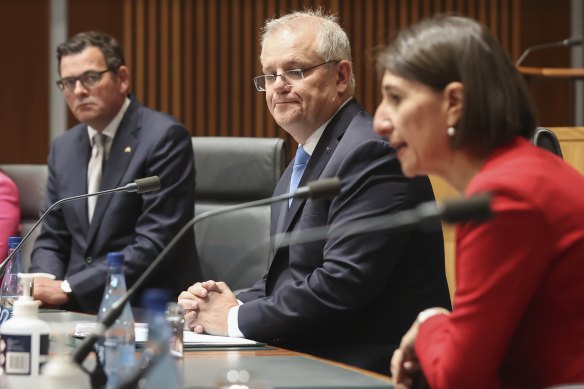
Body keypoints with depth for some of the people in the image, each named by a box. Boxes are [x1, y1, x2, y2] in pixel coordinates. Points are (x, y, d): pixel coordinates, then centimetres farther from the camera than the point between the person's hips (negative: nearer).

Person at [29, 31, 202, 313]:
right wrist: (44, 284, -7)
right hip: (80, 310, 7)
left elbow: (155, 244, -16)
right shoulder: (63, 149, 13)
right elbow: (51, 240, 16)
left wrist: (69, 288, -18)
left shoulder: (165, 138, -9)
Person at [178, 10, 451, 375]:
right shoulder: (300, 169, 17)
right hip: (309, 362, 8)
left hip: (372, 368, -8)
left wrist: (237, 318, -12)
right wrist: (229, 305, -3)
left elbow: (343, 283, -22)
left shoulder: (372, 153, -15)